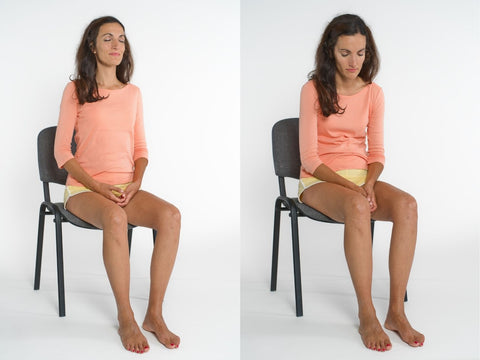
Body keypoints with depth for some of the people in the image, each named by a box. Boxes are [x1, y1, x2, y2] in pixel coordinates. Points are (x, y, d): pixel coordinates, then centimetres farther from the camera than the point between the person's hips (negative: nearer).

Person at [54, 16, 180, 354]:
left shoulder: (133, 93, 15)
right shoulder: (76, 90, 2)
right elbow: (62, 151, -2)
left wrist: (136, 181, -6)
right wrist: (99, 187, -14)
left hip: (125, 187, 4)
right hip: (84, 188, -4)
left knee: (171, 215, -28)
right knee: (115, 217, -39)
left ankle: (155, 314, -22)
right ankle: (126, 319, -28)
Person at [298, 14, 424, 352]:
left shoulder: (374, 93, 9)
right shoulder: (313, 90, -4)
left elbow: (377, 153, 9)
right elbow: (310, 157, -8)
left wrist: (369, 183, -13)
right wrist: (349, 186, -20)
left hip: (362, 177, 4)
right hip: (319, 181, -4)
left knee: (407, 204, -30)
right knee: (357, 206, -39)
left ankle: (397, 311, -28)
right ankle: (367, 316, -35)